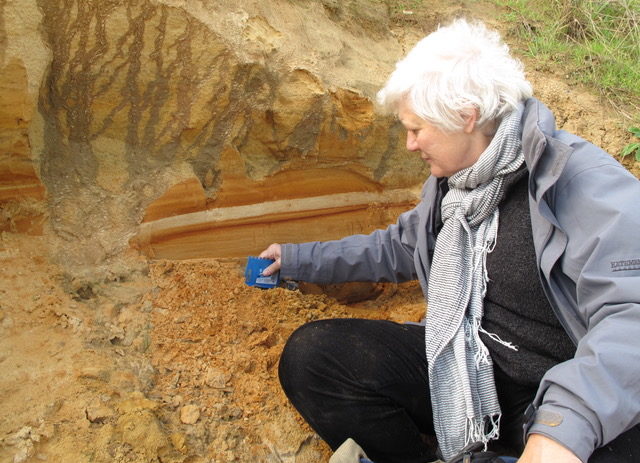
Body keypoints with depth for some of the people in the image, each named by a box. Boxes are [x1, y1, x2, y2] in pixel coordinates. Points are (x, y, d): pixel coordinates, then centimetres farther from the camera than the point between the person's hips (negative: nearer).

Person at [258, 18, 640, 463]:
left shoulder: (581, 178, -13)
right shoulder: (449, 184, 11)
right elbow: (394, 248, 26)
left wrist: (566, 423, -38)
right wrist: (298, 260, 30)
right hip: (464, 370, 7)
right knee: (310, 353, -13)